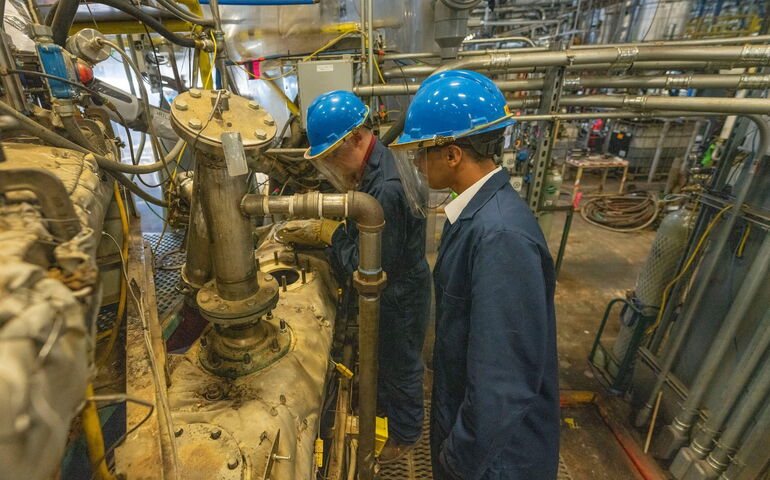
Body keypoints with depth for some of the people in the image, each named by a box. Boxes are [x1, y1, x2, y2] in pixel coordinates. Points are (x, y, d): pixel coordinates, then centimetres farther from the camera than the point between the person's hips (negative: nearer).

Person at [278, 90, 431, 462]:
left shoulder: (387, 188, -35)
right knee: (380, 356, 30)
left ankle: (405, 433, 45)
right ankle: (383, 402, 58)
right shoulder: (371, 168, -3)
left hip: (399, 296, -8)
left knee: (400, 366, 17)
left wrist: (331, 233, -18)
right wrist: (317, 231, -4)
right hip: (384, 291, 9)